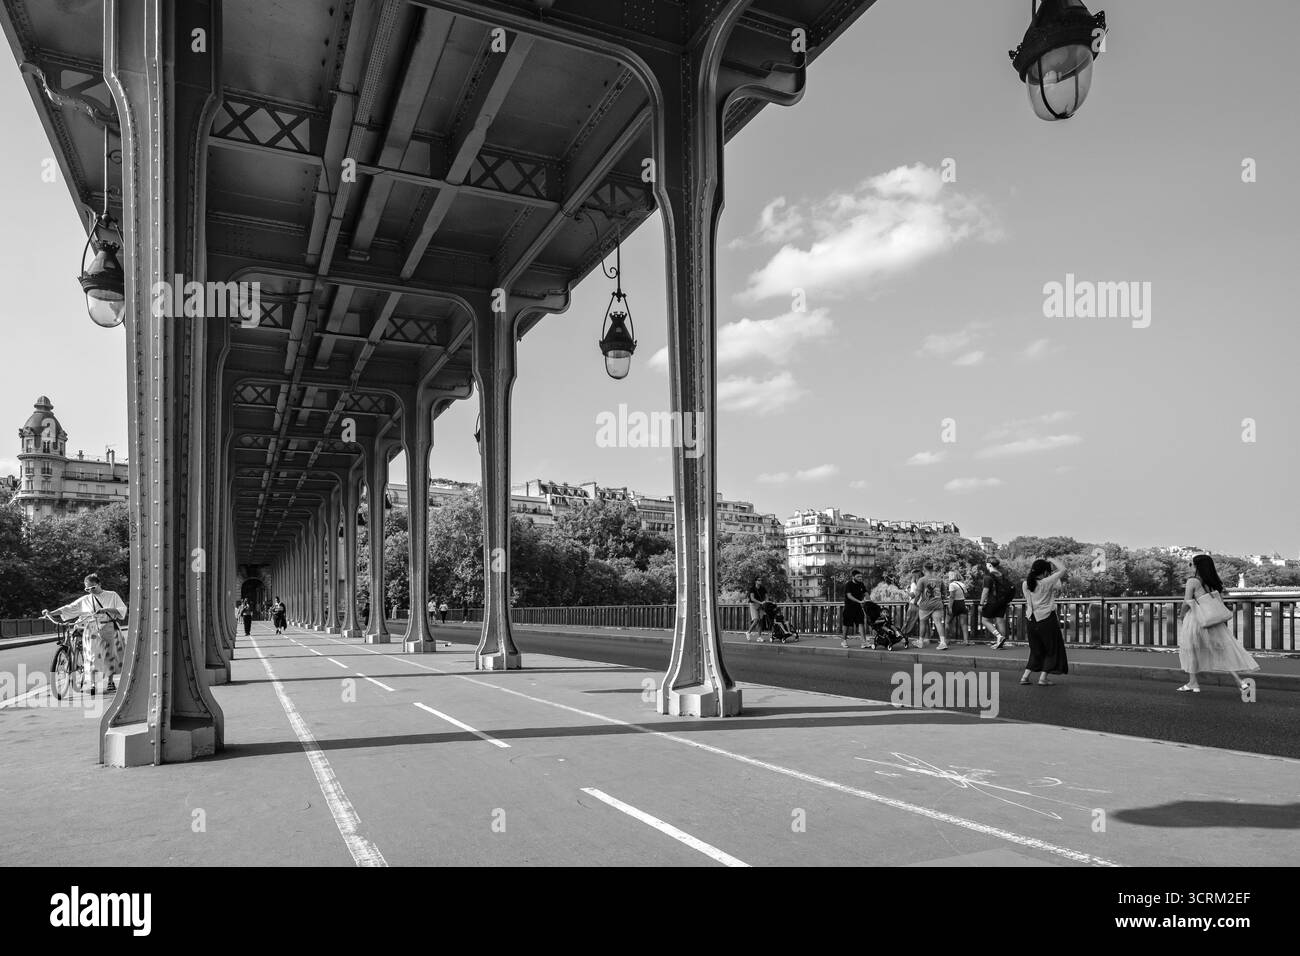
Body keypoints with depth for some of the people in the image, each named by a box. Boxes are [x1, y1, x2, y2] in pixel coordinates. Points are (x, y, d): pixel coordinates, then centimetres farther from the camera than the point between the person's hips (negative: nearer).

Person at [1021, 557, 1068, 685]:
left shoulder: (1026, 584, -1)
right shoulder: (1046, 583, -14)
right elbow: (1062, 570, -9)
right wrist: (1052, 560, 4)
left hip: (1033, 620, 6)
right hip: (1048, 619, -6)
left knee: (1036, 650, 17)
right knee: (1051, 649, 9)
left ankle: (1025, 676, 11)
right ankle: (1043, 678, 4)